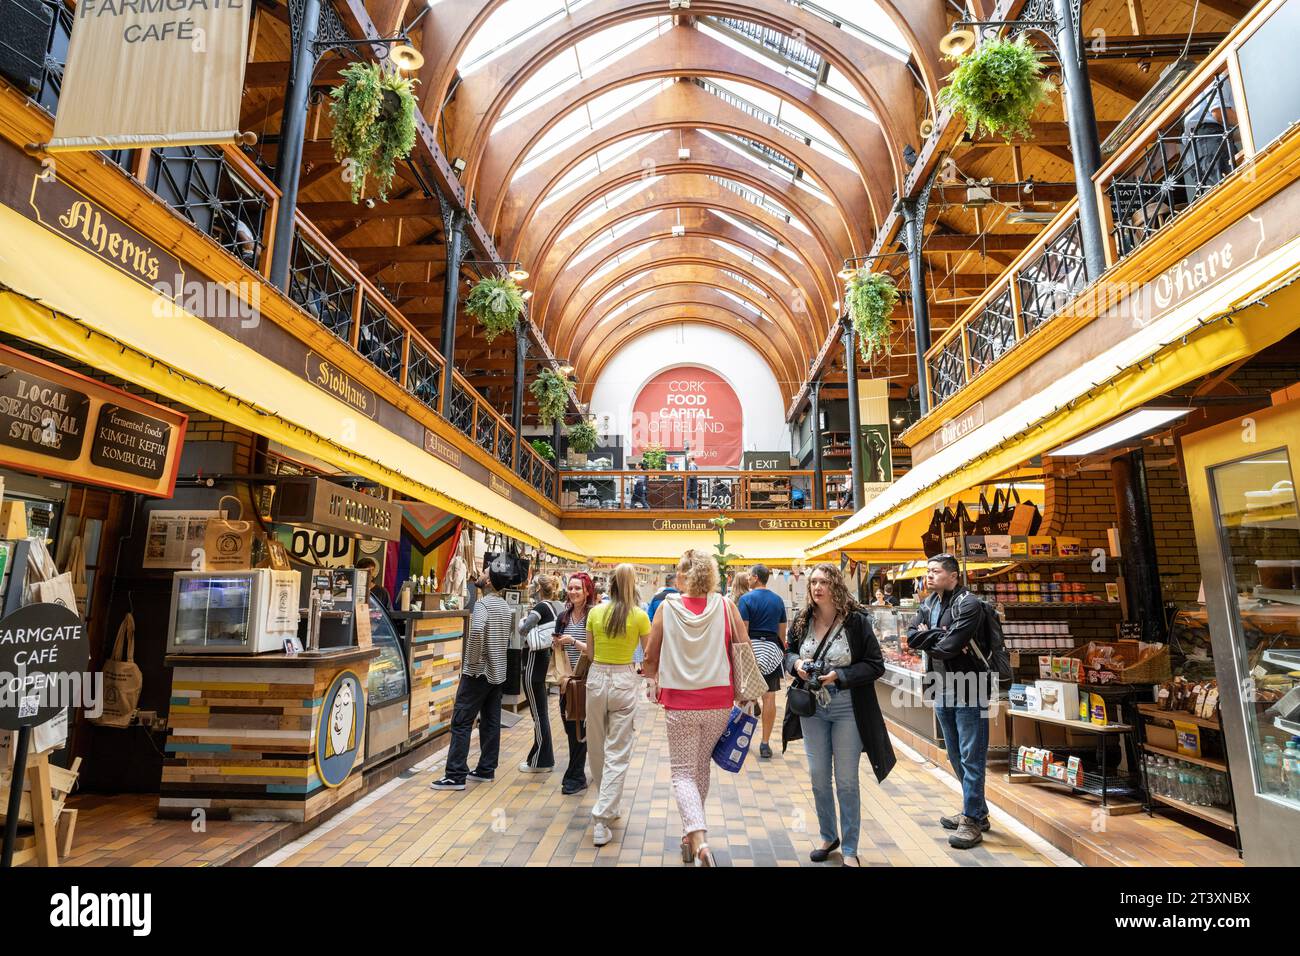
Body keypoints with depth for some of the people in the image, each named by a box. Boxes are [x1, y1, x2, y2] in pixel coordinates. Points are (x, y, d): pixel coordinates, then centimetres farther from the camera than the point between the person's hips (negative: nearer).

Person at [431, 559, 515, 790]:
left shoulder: (483, 603, -16)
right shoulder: (505, 606, 10)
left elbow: (477, 630, -33)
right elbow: (511, 630, 23)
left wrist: (472, 659, -20)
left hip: (478, 671, -8)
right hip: (498, 671, 8)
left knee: (461, 722, -4)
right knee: (491, 721, 12)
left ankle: (455, 776, -2)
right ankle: (486, 769, 18)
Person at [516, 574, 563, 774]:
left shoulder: (541, 607, -18)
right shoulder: (556, 606, 7)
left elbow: (523, 630, -28)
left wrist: (522, 621, -8)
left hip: (534, 661, -9)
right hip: (544, 656, 9)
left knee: (538, 712, 0)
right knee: (541, 711, 17)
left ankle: (540, 761, 10)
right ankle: (544, 758, 27)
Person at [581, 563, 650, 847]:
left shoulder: (595, 613, -2)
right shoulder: (639, 616, -8)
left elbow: (589, 653, 6)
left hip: (597, 678, 3)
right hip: (624, 681, -2)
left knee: (597, 748, 20)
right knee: (617, 753, 3)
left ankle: (608, 806, 36)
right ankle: (601, 819, -2)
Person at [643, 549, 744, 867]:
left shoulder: (667, 606, -7)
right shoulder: (726, 606, -7)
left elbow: (650, 656, 1)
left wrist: (654, 682, 22)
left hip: (679, 702, -2)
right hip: (719, 702, 2)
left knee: (683, 773, 8)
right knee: (702, 767, 21)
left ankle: (698, 841, -12)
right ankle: (691, 835, 35)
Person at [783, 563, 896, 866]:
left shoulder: (857, 620, -12)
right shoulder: (802, 621, 0)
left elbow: (876, 664, -11)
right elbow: (789, 653, 13)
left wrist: (839, 676, -22)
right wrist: (796, 663, -10)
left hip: (848, 711, -4)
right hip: (812, 710, 4)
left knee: (846, 781, 5)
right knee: (818, 778, 12)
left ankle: (850, 849, 22)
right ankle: (828, 837, 35)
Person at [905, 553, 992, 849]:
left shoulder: (969, 604, -16)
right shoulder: (928, 604, 8)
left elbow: (951, 645, -25)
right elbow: (911, 637, -3)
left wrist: (928, 637, -8)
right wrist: (940, 635, -17)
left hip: (968, 691, -8)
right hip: (942, 691, 8)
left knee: (971, 758, 0)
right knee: (956, 756, 17)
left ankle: (972, 821, 11)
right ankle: (976, 811, 32)